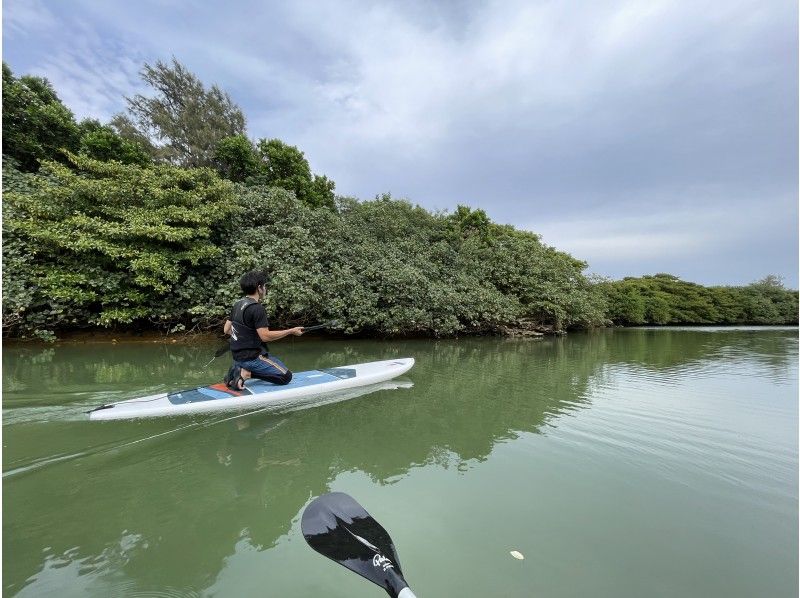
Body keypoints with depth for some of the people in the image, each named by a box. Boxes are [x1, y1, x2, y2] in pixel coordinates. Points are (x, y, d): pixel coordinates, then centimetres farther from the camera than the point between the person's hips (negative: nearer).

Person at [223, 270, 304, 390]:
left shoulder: (237, 304, 8)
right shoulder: (257, 308, -19)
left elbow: (226, 330, 15)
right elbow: (265, 336, -22)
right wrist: (291, 331, -16)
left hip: (237, 356, 9)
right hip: (252, 357, -9)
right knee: (286, 376, -7)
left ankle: (239, 369, 7)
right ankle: (245, 373, -12)